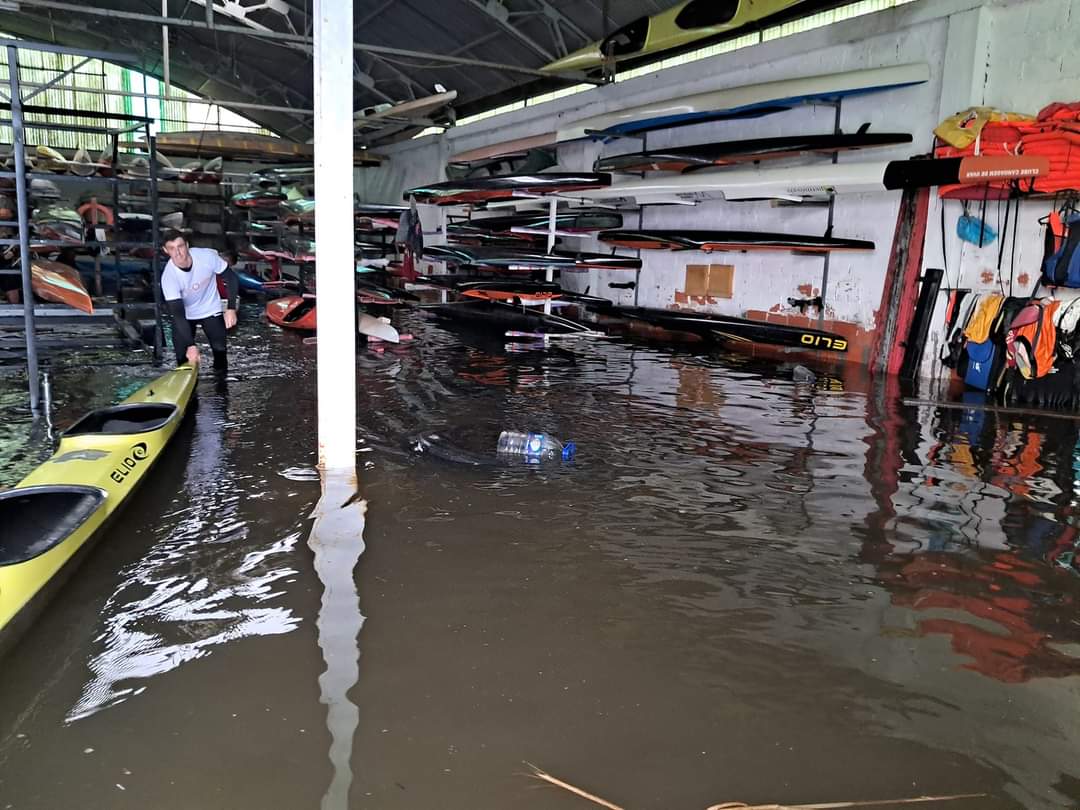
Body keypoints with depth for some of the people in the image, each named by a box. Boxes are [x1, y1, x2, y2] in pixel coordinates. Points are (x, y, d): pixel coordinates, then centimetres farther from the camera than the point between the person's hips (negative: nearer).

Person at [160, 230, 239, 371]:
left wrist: (231, 308, -20)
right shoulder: (168, 276, -30)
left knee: (220, 349, -1)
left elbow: (231, 278, -12)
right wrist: (190, 345, -39)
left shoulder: (208, 256, -29)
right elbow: (177, 314, -31)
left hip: (211, 310, 1)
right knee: (183, 356, -3)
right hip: (184, 315, -1)